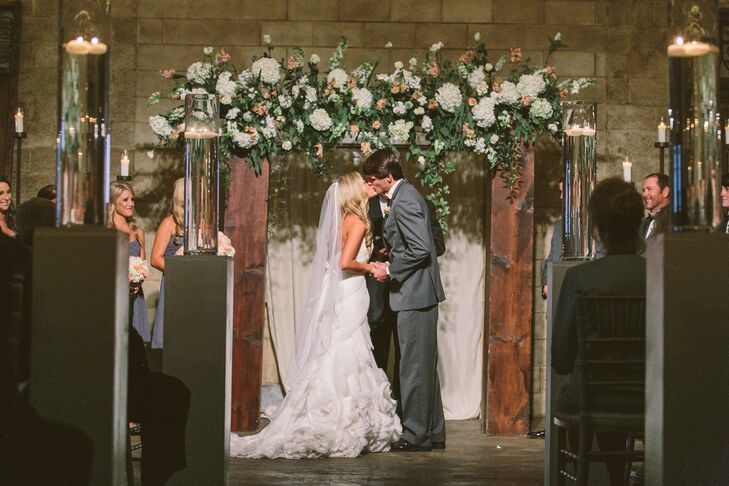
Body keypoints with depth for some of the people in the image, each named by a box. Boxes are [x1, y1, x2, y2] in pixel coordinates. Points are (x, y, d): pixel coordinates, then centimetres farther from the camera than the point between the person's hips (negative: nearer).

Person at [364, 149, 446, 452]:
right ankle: (433, 433, 20)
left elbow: (421, 249, -23)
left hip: (414, 295, -11)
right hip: (421, 294, 11)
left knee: (414, 367, -5)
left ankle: (416, 435, 0)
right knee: (424, 366, 14)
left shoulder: (404, 202, -17)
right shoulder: (407, 196, 15)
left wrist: (390, 270, -15)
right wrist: (390, 255, 12)